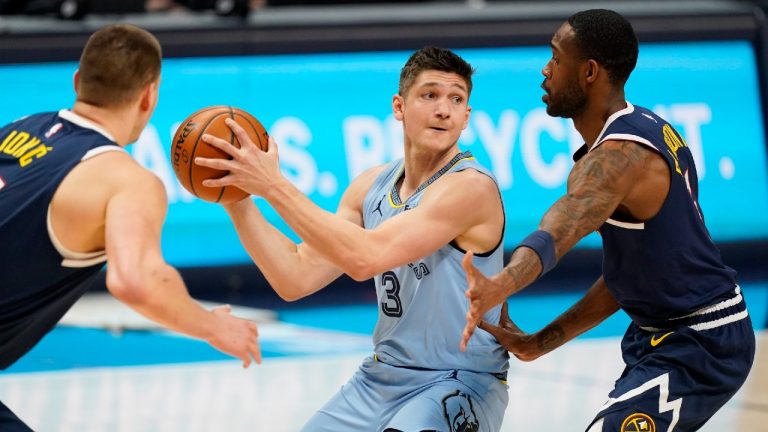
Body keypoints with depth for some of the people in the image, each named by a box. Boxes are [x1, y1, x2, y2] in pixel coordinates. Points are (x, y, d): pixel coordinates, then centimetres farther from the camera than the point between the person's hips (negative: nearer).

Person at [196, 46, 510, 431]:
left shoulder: (471, 186, -19)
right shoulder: (372, 186, 5)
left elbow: (364, 258, -29)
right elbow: (296, 278, 1)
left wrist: (274, 185, -26)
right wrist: (238, 200, -9)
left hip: (460, 385, -7)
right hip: (382, 377, 7)